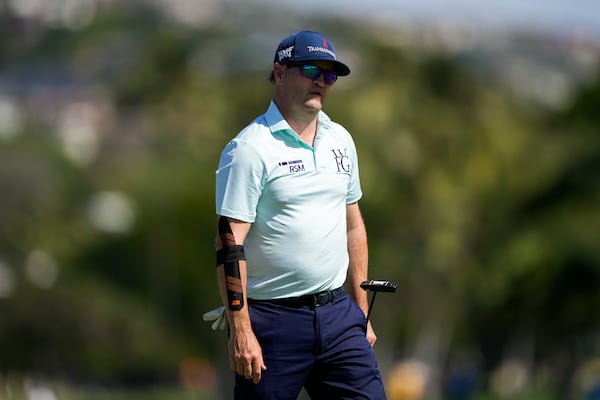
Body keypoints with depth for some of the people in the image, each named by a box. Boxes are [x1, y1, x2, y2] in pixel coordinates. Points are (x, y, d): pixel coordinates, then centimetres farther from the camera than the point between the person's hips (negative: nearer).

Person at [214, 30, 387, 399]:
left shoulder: (341, 141, 12)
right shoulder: (250, 149, -9)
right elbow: (230, 244, -14)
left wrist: (361, 312, 17)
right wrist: (240, 331, -20)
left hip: (337, 313, 6)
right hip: (273, 321, -6)